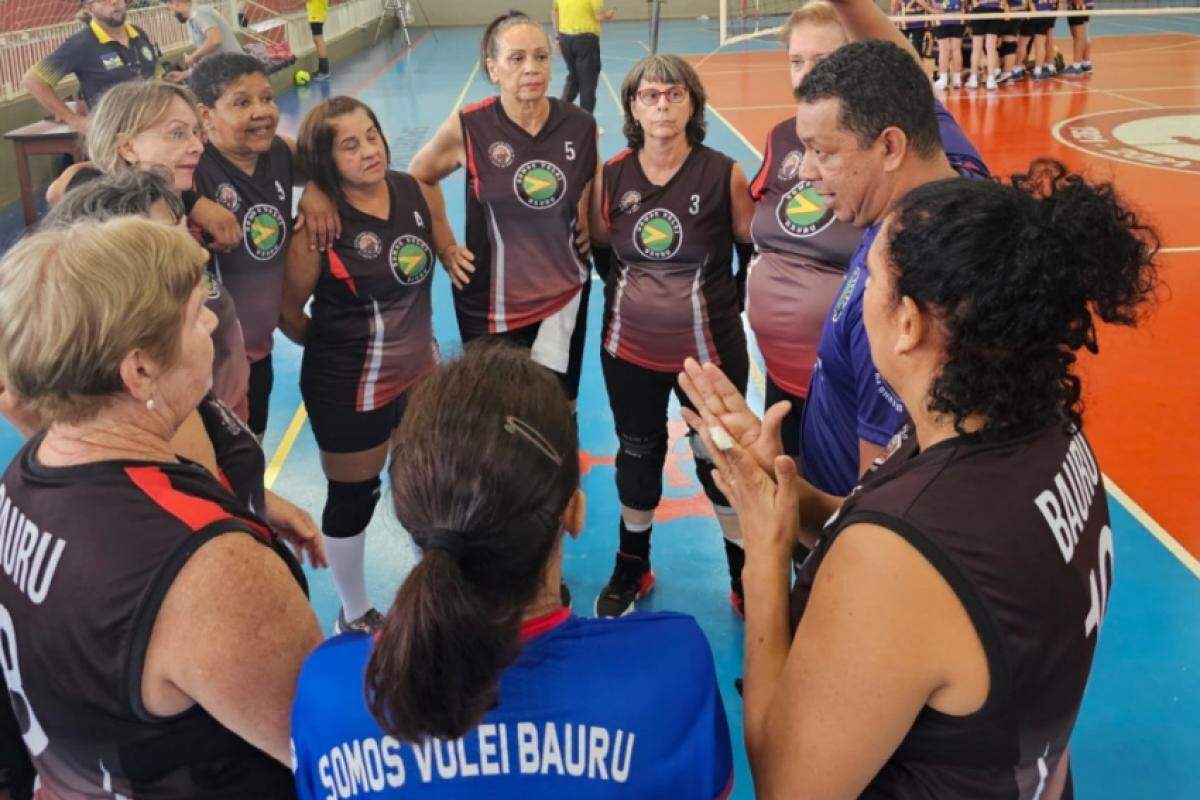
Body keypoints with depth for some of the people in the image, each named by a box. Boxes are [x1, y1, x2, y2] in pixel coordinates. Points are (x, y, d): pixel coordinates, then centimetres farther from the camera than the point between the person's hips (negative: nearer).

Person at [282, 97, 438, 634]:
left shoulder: (409, 190, -5)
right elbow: (287, 310, -13)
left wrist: (421, 343, 10)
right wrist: (334, 347, 2)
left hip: (420, 373, 6)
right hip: (350, 389, -6)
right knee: (353, 499, 12)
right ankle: (355, 615, 34)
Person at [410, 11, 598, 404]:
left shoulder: (581, 125, -7)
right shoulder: (467, 127, -14)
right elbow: (419, 178, 4)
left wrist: (592, 230, 4)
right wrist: (444, 246, 0)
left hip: (566, 295, 2)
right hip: (492, 303, -2)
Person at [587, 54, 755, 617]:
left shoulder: (722, 174, -13)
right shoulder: (611, 176, -6)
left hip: (709, 350, -3)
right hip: (629, 350, 3)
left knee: (722, 462, 11)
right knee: (637, 456, 20)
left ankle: (745, 576, 32)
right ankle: (632, 567, 42)